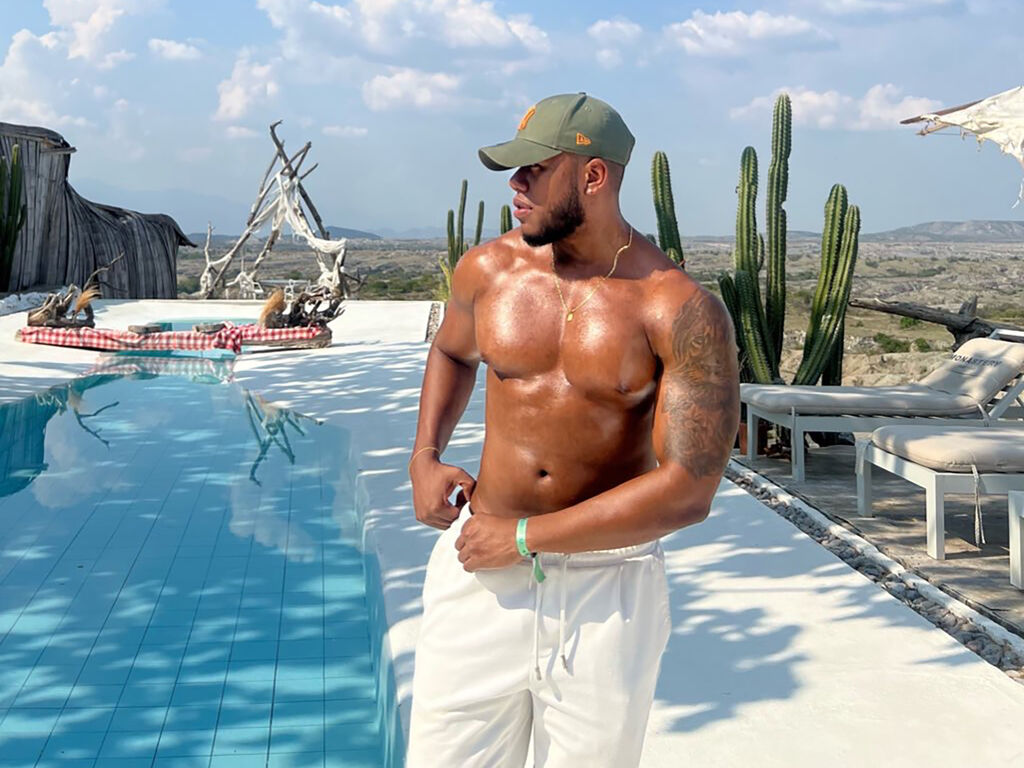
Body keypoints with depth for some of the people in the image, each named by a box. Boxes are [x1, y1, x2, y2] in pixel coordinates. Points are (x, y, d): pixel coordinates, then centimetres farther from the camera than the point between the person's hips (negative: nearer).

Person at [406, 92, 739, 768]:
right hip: (480, 573, 3)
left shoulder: (682, 311, -13)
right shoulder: (489, 269, 1)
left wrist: (524, 536, -16)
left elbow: (688, 491, -18)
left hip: (608, 589, -2)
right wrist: (424, 457, 8)